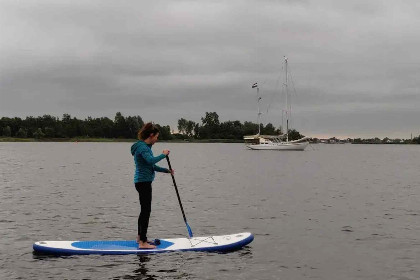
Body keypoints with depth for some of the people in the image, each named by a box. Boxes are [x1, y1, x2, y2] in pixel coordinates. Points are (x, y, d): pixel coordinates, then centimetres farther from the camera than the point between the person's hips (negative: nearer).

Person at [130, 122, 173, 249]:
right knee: (146, 211, -10)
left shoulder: (145, 146, 16)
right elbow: (151, 160, -33)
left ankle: (140, 237, 30)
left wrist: (166, 170, 19)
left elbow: (152, 166, 23)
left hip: (142, 182, 11)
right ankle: (143, 242, -9)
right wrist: (163, 154, -20)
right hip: (144, 182, -11)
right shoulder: (142, 147, -15)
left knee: (144, 210, 19)